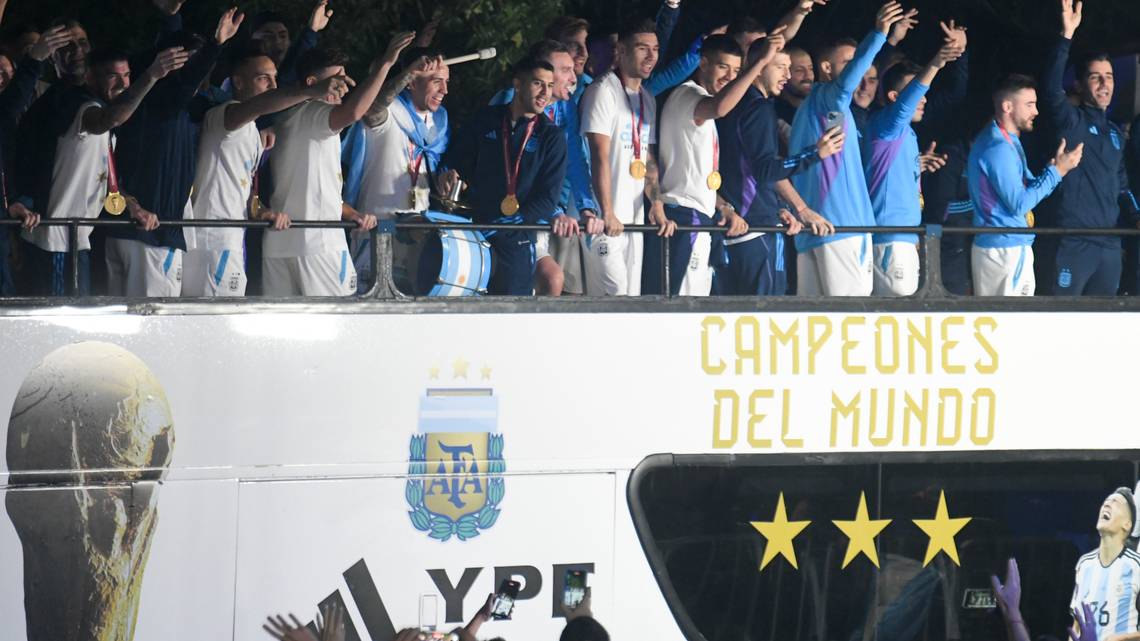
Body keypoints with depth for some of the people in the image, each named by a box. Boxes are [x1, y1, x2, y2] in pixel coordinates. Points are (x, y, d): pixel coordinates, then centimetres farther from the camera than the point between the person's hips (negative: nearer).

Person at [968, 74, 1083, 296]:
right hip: (1003, 250, -10)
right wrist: (1056, 171, -15)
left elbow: (1028, 187, 17)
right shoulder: (998, 148, -17)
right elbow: (1019, 203, -19)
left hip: (1012, 247, 10)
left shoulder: (1008, 142, 16)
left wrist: (1056, 169, 0)